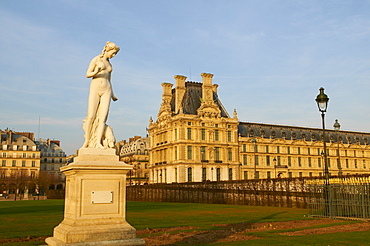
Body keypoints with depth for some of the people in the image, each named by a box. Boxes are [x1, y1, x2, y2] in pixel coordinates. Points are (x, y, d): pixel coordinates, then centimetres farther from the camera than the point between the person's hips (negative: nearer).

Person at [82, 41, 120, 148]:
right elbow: (87, 74, -2)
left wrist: (112, 95, 25)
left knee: (103, 117, -9)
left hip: (106, 91, 4)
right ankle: (86, 141, 1)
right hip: (95, 89, -4)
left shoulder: (109, 64, 20)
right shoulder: (96, 59, 3)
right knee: (91, 116, -9)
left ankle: (99, 143, -14)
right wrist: (96, 72, -23)